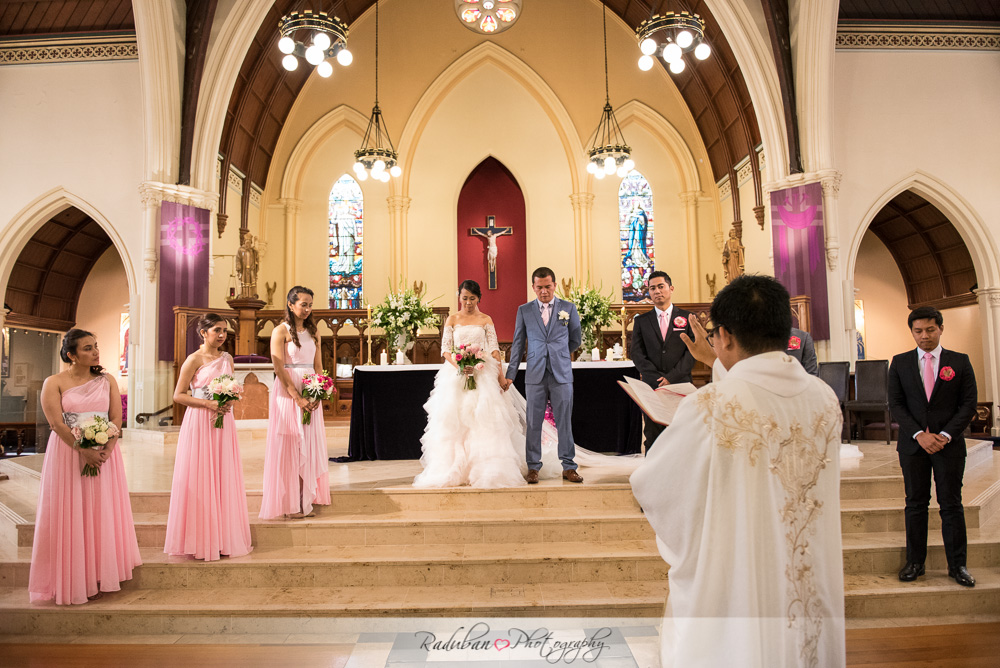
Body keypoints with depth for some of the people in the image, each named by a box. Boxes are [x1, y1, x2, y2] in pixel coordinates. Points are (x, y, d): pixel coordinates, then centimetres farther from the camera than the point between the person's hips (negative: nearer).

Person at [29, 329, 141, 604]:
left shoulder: (107, 381, 8)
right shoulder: (54, 383, -1)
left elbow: (117, 417, 2)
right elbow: (56, 422, -10)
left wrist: (107, 448, -13)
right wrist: (83, 450, -18)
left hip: (104, 454, 3)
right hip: (67, 452, -3)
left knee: (100, 514, 6)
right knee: (68, 515, 0)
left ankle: (94, 580, 15)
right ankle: (68, 582, 10)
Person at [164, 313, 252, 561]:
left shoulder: (227, 358, 11)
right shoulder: (194, 359, -6)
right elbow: (178, 395, -7)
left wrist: (229, 401, -2)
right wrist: (208, 404, -16)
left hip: (223, 423, 5)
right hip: (199, 422, -5)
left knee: (223, 478, 7)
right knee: (200, 479, 0)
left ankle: (222, 538, 16)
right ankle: (200, 540, 10)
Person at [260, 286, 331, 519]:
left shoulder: (313, 332, 12)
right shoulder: (281, 331, -5)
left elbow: (318, 366, 11)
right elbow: (279, 369, -12)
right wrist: (298, 398, -16)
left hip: (311, 396, 6)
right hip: (287, 393, -5)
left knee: (309, 446, 6)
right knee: (289, 447, -1)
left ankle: (305, 500, 15)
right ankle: (288, 503, 7)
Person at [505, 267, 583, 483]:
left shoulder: (569, 308, 6)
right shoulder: (524, 310, 8)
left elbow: (575, 341, 14)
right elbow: (518, 344, 8)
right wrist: (510, 374, 3)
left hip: (562, 374, 0)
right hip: (535, 375, 0)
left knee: (565, 422, 3)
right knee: (533, 423, 4)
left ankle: (569, 467, 13)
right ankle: (533, 468, 13)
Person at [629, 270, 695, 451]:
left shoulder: (687, 318, 9)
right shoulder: (641, 321, 12)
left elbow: (692, 351, 1)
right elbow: (637, 353, 4)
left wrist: (672, 377, -10)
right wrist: (658, 378, -9)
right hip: (652, 387, 1)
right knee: (653, 438, 1)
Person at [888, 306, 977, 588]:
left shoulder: (960, 361, 3)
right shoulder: (900, 363, 5)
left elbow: (969, 404, 0)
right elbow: (895, 404, 1)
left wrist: (945, 435, -11)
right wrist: (918, 434, -11)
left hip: (949, 444, -1)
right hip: (913, 445, 1)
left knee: (951, 504, 3)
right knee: (915, 504, 6)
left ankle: (957, 565, 14)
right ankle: (915, 562, 13)